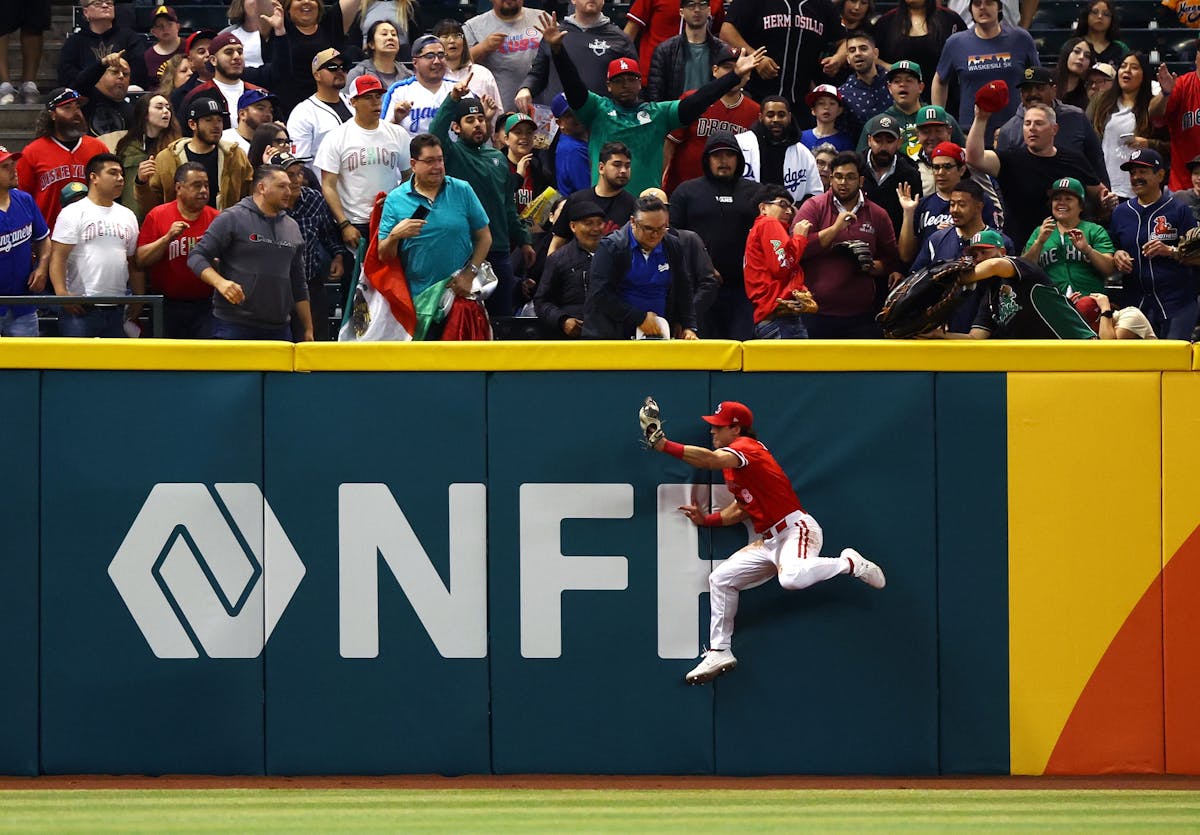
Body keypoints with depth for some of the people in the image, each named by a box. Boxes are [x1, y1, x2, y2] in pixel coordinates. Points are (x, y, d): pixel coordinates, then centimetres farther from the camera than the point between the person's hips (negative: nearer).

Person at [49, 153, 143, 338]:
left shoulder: (127, 216, 17)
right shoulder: (73, 213, -1)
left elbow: (134, 263, 20)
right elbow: (58, 257, -9)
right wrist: (62, 294, -20)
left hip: (116, 309, 6)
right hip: (80, 308, -6)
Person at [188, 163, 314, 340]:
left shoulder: (292, 227, 16)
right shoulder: (232, 218, -2)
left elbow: (298, 286, 20)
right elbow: (197, 256, -6)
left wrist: (308, 330, 15)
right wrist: (220, 283, -24)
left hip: (279, 330, 5)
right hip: (233, 326, -5)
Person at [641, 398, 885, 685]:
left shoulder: (747, 447, -13)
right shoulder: (731, 462, 18)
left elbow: (711, 459, -33)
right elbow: (743, 508, 23)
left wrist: (665, 445, -37)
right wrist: (707, 520, 10)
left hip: (796, 529, -10)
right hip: (768, 541, 10)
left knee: (791, 578, -39)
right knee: (720, 579, 10)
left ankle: (850, 563, -14)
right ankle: (719, 652, 16)